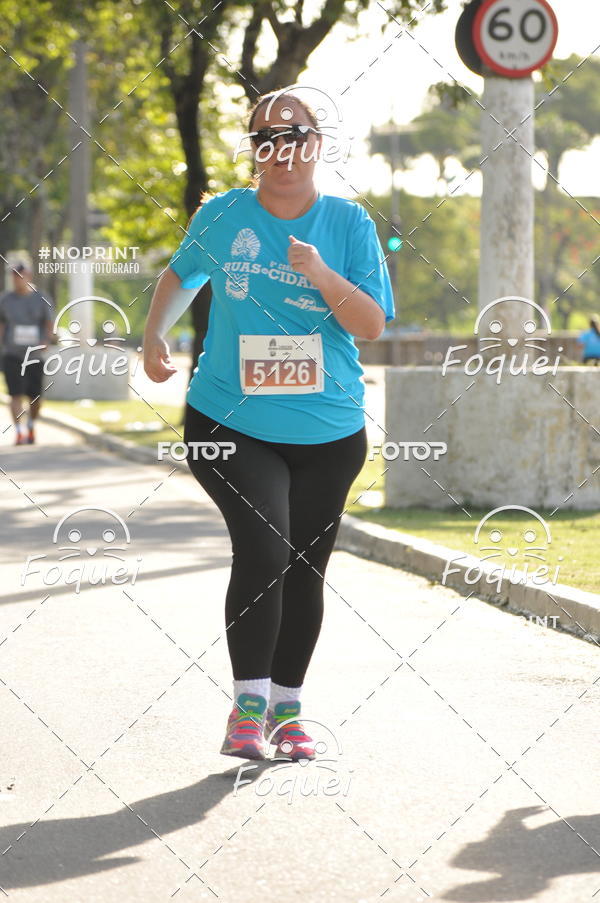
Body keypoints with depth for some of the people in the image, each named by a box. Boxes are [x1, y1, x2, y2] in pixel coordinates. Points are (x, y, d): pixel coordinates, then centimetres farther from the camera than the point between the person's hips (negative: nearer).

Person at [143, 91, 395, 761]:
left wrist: (322, 276, -21)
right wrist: (154, 335, 7)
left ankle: (286, 708, 23)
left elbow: (373, 326, -6)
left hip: (328, 434, 2)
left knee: (304, 569, 8)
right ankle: (248, 706, -11)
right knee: (263, 550, -19)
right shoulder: (223, 215, 1)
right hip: (231, 426, -2)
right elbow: (182, 274, 21)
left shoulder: (348, 222, -1)